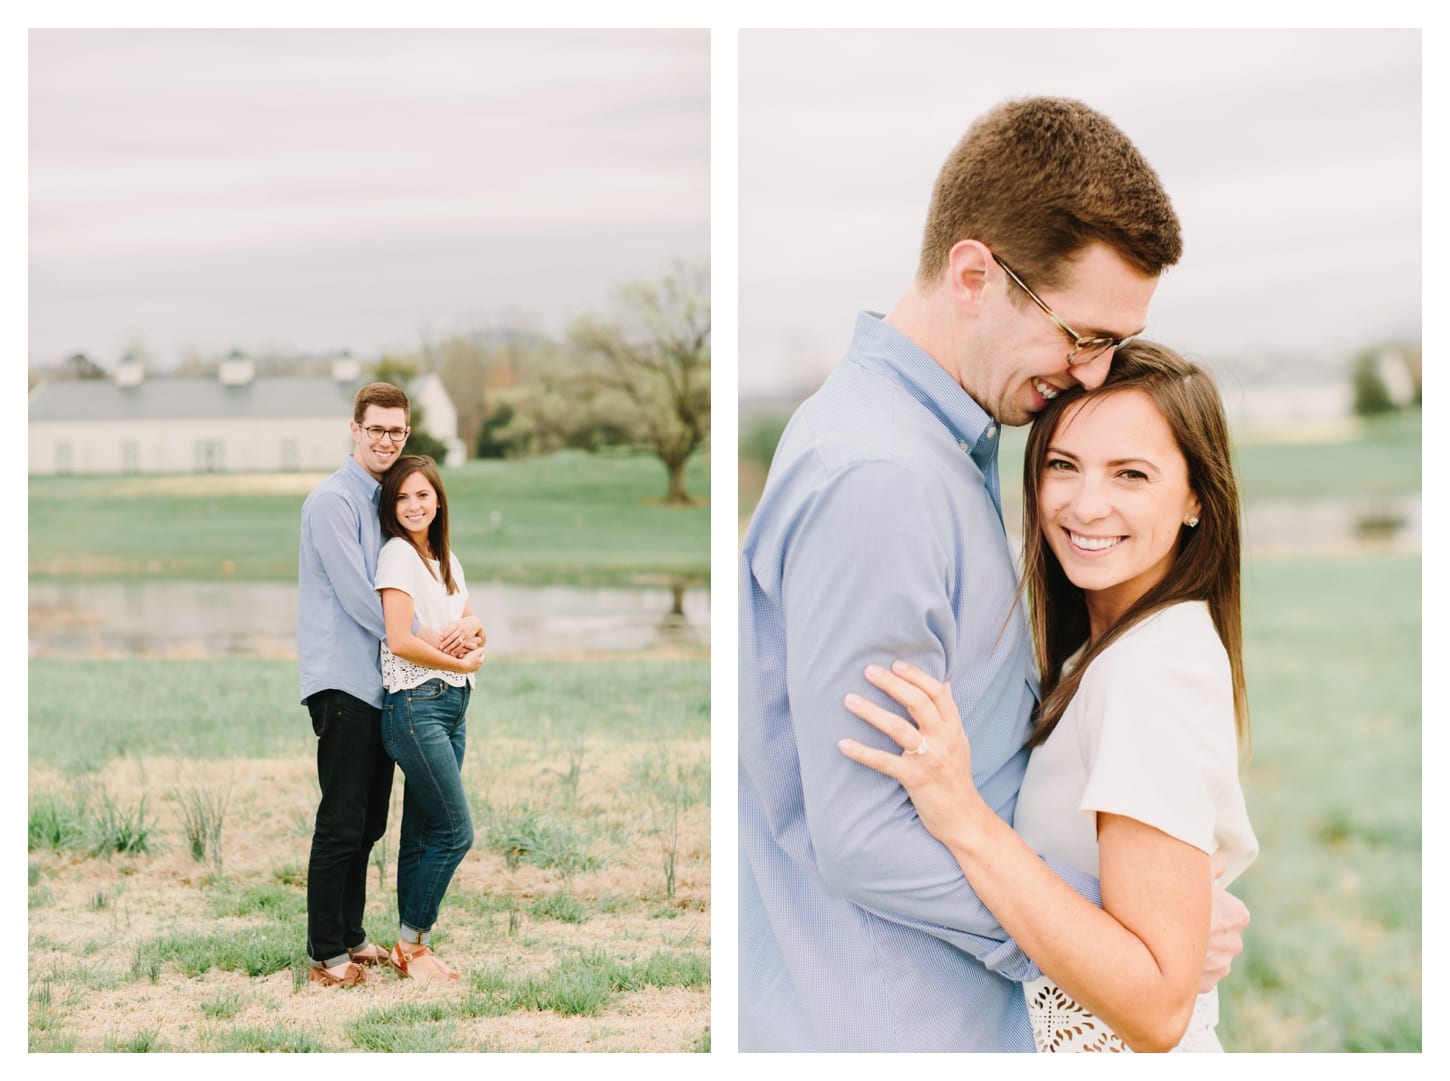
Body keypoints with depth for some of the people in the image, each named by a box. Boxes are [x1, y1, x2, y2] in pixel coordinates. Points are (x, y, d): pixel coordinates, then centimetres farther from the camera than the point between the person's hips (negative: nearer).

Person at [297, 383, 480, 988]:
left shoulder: (387, 503, 16)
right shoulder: (333, 500, -9)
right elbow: (354, 594, -16)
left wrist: (457, 631, 0)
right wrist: (425, 637, -13)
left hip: (381, 682, 8)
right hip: (343, 682, -8)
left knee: (368, 823, 13)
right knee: (341, 824, -5)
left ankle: (351, 935, 24)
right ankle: (326, 953, 3)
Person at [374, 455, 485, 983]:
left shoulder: (448, 559, 15)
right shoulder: (397, 553, -9)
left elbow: (473, 620, 19)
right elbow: (400, 641, -17)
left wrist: (467, 628, -5)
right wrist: (465, 663, -8)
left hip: (452, 705, 8)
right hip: (415, 705, -8)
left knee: (422, 835, 10)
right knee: (455, 832, -8)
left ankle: (410, 947, 15)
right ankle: (410, 944, 5)